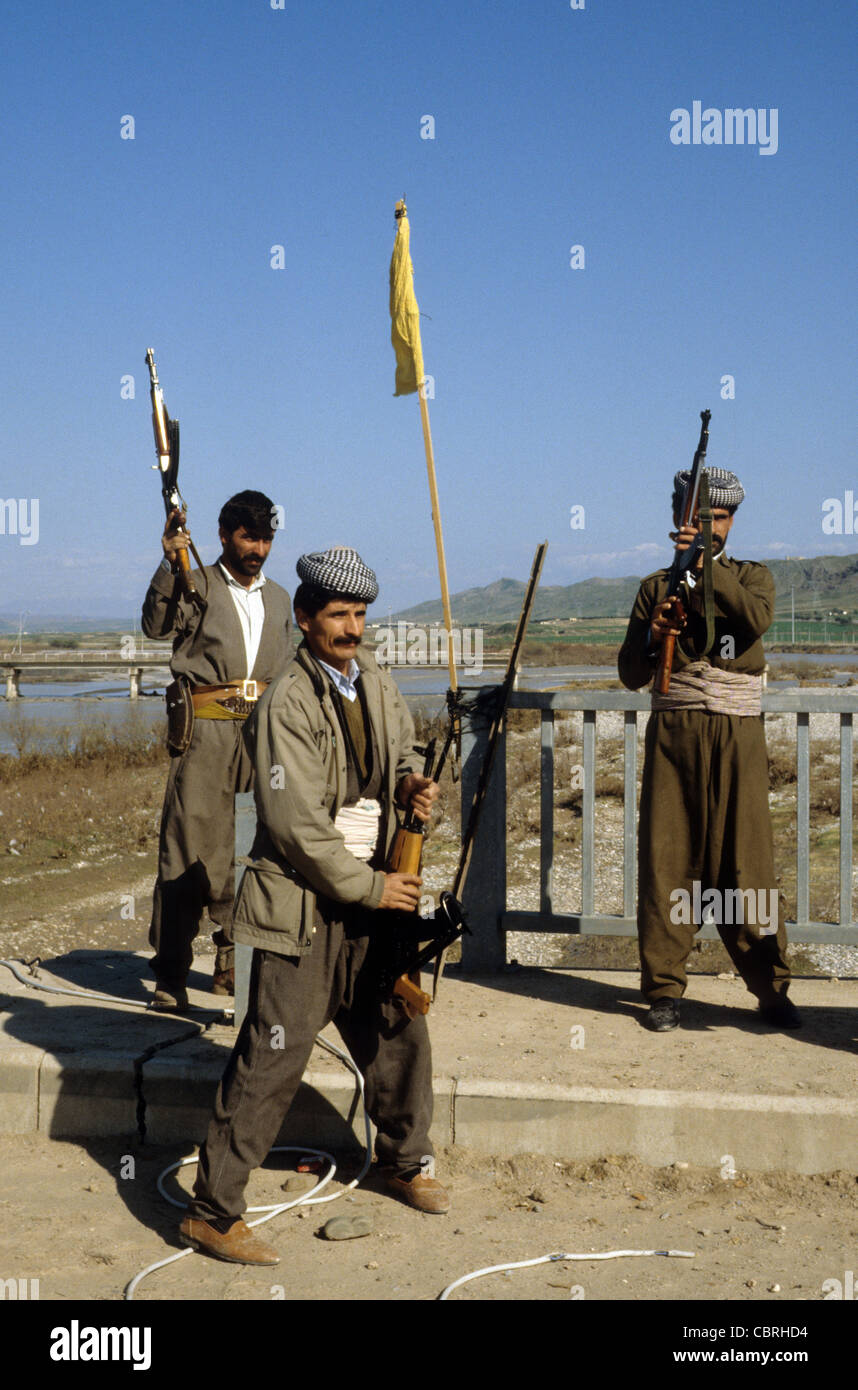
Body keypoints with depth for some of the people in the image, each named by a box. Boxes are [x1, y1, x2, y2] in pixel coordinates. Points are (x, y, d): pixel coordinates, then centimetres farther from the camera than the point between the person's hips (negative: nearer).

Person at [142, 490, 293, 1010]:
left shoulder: (279, 599, 20)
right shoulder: (197, 586, 5)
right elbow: (156, 625, -14)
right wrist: (170, 564, -25)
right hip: (206, 732, -4)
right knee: (190, 845, -7)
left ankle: (233, 959, 16)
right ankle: (171, 973, -2)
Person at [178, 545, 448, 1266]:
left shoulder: (375, 681, 6)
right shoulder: (288, 705, -18)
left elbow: (403, 746, 23)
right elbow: (298, 825, -20)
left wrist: (411, 781, 0)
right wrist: (371, 887, -14)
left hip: (370, 896, 8)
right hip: (306, 907, -8)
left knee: (399, 1031, 19)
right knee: (273, 1057, -5)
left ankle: (406, 1162, 42)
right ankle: (213, 1211, 6)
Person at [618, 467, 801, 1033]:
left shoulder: (752, 577, 12)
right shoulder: (657, 586, 14)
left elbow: (756, 619, -13)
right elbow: (631, 675, 9)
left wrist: (708, 564, -21)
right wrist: (654, 635, -10)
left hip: (737, 736, -1)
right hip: (673, 734, 1)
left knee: (747, 860, -3)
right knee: (667, 860, -1)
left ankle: (772, 989, 7)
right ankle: (664, 990, 7)